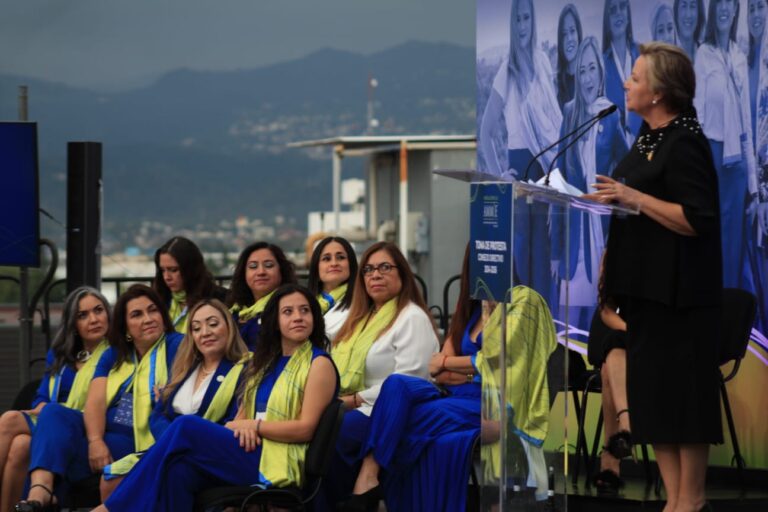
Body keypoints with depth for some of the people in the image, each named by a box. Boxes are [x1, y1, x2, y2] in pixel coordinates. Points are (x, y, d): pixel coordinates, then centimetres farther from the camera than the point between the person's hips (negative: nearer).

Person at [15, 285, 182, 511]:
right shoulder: (112, 356, 18)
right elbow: (95, 401, 2)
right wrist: (95, 441, -16)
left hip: (137, 444, -6)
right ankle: (40, 491, -42)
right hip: (100, 435, 6)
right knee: (54, 412, -21)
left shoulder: (176, 346, 2)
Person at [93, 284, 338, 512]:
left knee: (187, 427, -21)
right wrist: (239, 427, -8)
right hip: (250, 453, 6)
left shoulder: (319, 364, 1)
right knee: (178, 470, -26)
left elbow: (306, 428, -8)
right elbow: (243, 418, 16)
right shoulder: (266, 362, 23)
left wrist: (254, 426, -7)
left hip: (280, 463, -6)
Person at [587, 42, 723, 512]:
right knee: (652, 391, 9)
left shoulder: (685, 145, -16)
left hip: (679, 292, -10)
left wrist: (634, 197, -22)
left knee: (681, 391, -3)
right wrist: (611, 197, 9)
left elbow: (695, 219, -22)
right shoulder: (651, 136, 13)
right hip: (647, 285, 10)